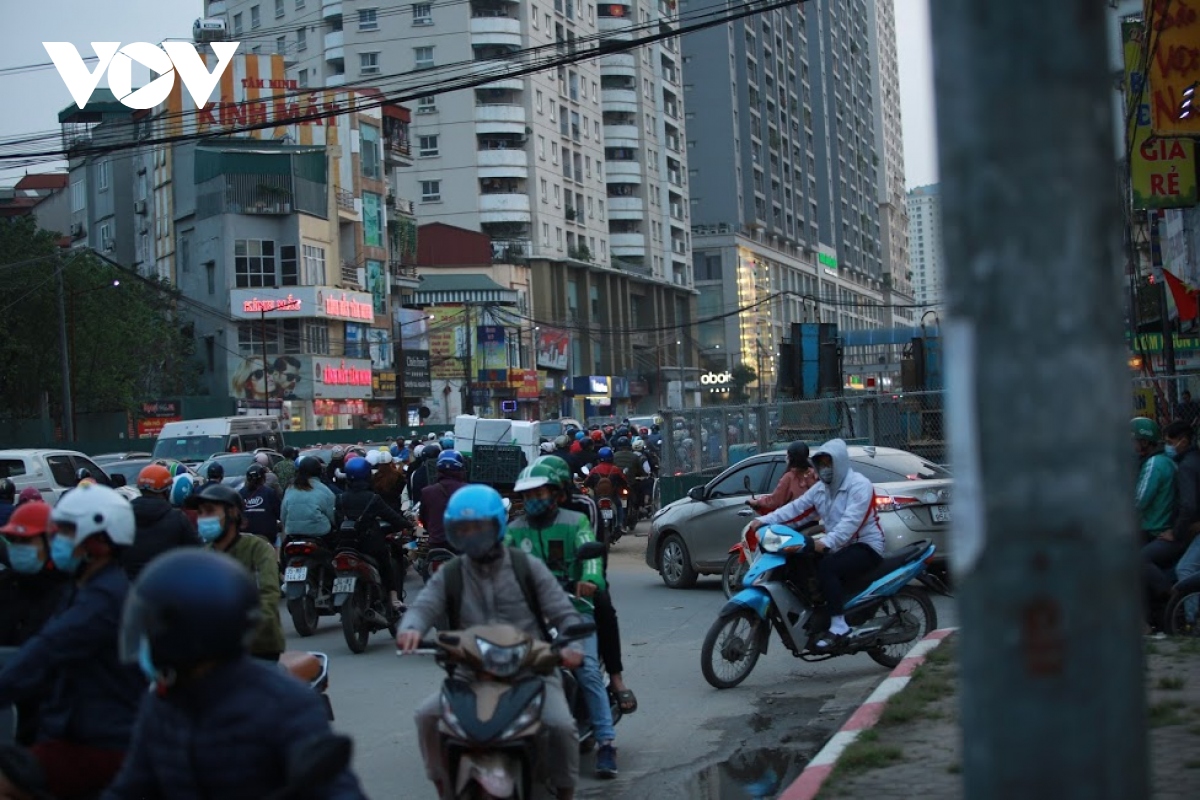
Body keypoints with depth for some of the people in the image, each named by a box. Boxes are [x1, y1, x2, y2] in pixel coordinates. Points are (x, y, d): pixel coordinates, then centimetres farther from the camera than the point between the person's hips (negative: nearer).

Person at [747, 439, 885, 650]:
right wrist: (764, 520, -11)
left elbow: (851, 521, -28)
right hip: (840, 548, 9)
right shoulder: (820, 489, 12)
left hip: (866, 546, -9)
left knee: (826, 568, -32)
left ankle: (838, 626, -32)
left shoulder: (859, 485, -14)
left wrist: (827, 542, -42)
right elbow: (796, 508, 3)